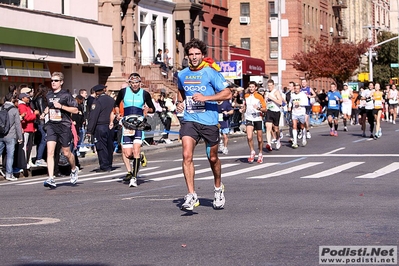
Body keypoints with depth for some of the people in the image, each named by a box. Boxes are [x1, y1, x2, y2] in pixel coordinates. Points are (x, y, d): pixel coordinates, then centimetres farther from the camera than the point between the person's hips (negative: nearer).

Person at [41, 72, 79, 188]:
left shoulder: (66, 95, -5)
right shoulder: (48, 95, 11)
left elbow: (75, 110, -7)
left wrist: (61, 106, -16)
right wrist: (45, 112, 11)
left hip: (64, 126, -4)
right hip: (51, 126, 4)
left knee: (66, 153, 8)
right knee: (50, 151, -12)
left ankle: (74, 169, 39)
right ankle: (51, 179, -16)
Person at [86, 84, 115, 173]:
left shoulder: (97, 101, -11)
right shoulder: (112, 100, 9)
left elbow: (93, 117, -14)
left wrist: (89, 131, -14)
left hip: (100, 127, -7)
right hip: (110, 127, 7)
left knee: (101, 147, -2)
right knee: (109, 146, 12)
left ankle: (104, 166, -3)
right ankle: (109, 165, 20)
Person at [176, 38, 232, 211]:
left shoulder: (211, 72, -7)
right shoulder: (182, 74, 7)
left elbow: (227, 94, -12)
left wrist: (205, 97, -22)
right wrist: (180, 102, 10)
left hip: (209, 121, -2)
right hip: (190, 120, 3)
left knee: (212, 158, 12)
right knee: (187, 155, -17)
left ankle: (218, 188, 39)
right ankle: (191, 195, -14)